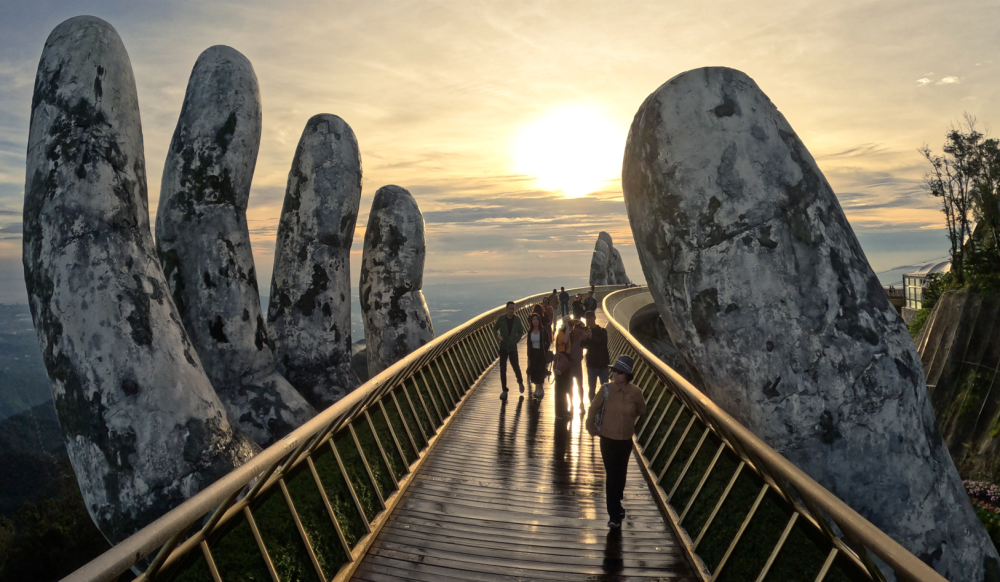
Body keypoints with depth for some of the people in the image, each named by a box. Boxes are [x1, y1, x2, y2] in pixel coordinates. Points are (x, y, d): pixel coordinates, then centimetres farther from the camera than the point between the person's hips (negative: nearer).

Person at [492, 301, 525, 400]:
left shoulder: (517, 320, -7)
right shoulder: (501, 319, -8)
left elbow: (521, 332, 7)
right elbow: (495, 329, 6)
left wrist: (516, 340, -6)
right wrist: (498, 336, -12)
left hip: (513, 348, 0)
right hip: (503, 348, 0)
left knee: (516, 367, 0)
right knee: (503, 369, 0)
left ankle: (520, 382, 32)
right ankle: (504, 391, 11)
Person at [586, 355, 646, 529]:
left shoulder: (635, 392, -14)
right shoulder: (606, 389, -17)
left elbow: (641, 410, 8)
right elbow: (593, 409, -3)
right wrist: (591, 428, 4)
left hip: (626, 440, 2)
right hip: (608, 439, -2)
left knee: (620, 474, 19)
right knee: (611, 476, -1)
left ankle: (616, 505, 41)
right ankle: (614, 515, 8)